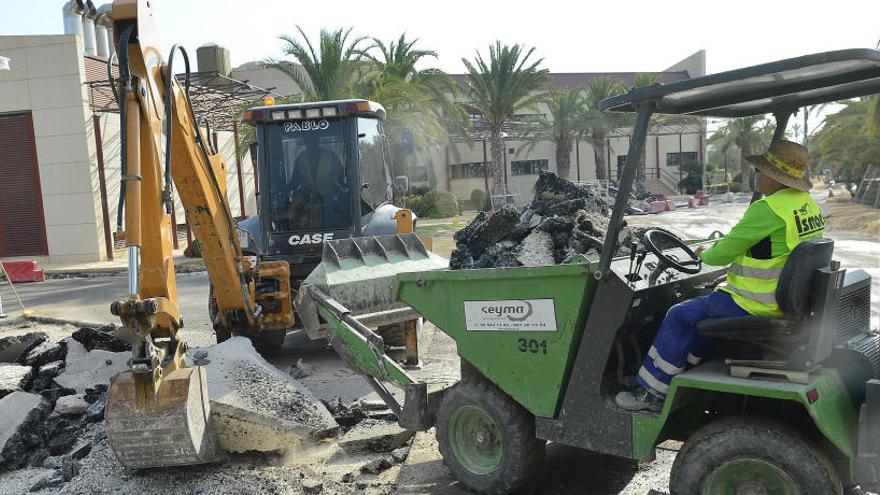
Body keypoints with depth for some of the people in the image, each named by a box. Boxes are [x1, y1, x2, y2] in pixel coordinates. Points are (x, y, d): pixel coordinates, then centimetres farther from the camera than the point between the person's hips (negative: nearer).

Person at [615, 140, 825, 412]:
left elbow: (723, 253, -17)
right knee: (705, 305, 25)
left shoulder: (767, 210, -23)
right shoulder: (809, 205, 7)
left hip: (754, 306, -10)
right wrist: (738, 273, 19)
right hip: (787, 299, 10)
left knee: (680, 316, 0)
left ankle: (653, 392, 8)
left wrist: (705, 254, 5)